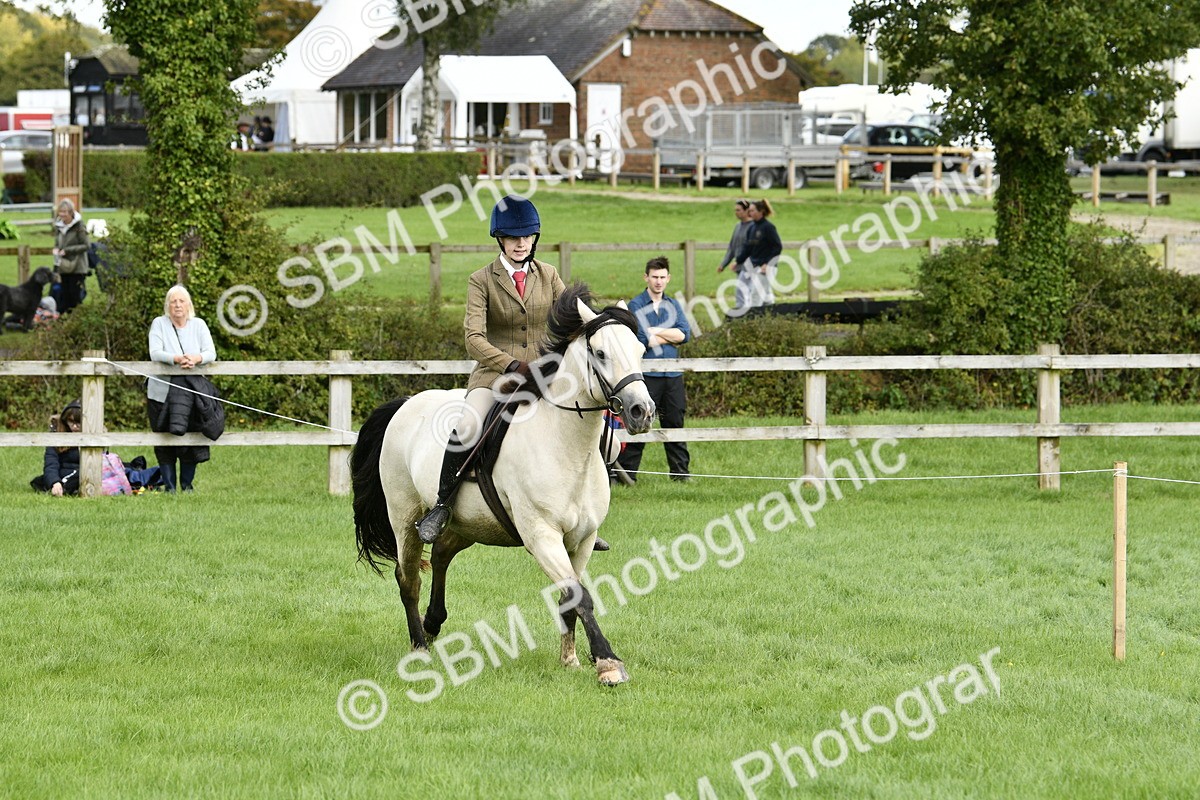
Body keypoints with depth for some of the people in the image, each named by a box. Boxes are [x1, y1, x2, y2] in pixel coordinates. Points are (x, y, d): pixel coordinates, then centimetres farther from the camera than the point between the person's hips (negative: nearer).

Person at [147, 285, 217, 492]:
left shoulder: (198, 325, 8)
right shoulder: (159, 324, 1)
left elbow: (211, 353, -3)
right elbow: (155, 353, -12)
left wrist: (196, 358, -25)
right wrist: (177, 359, -30)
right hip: (162, 394, -1)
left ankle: (187, 484, 15)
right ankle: (169, 486, 9)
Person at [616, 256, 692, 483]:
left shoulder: (673, 305, 14)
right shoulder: (636, 306, -1)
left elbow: (685, 334, -1)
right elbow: (643, 340, -13)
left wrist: (655, 332, -8)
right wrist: (671, 337, -4)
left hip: (672, 374, 5)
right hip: (647, 373, -5)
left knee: (675, 422, 8)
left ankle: (680, 470, 14)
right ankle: (626, 471, -1)